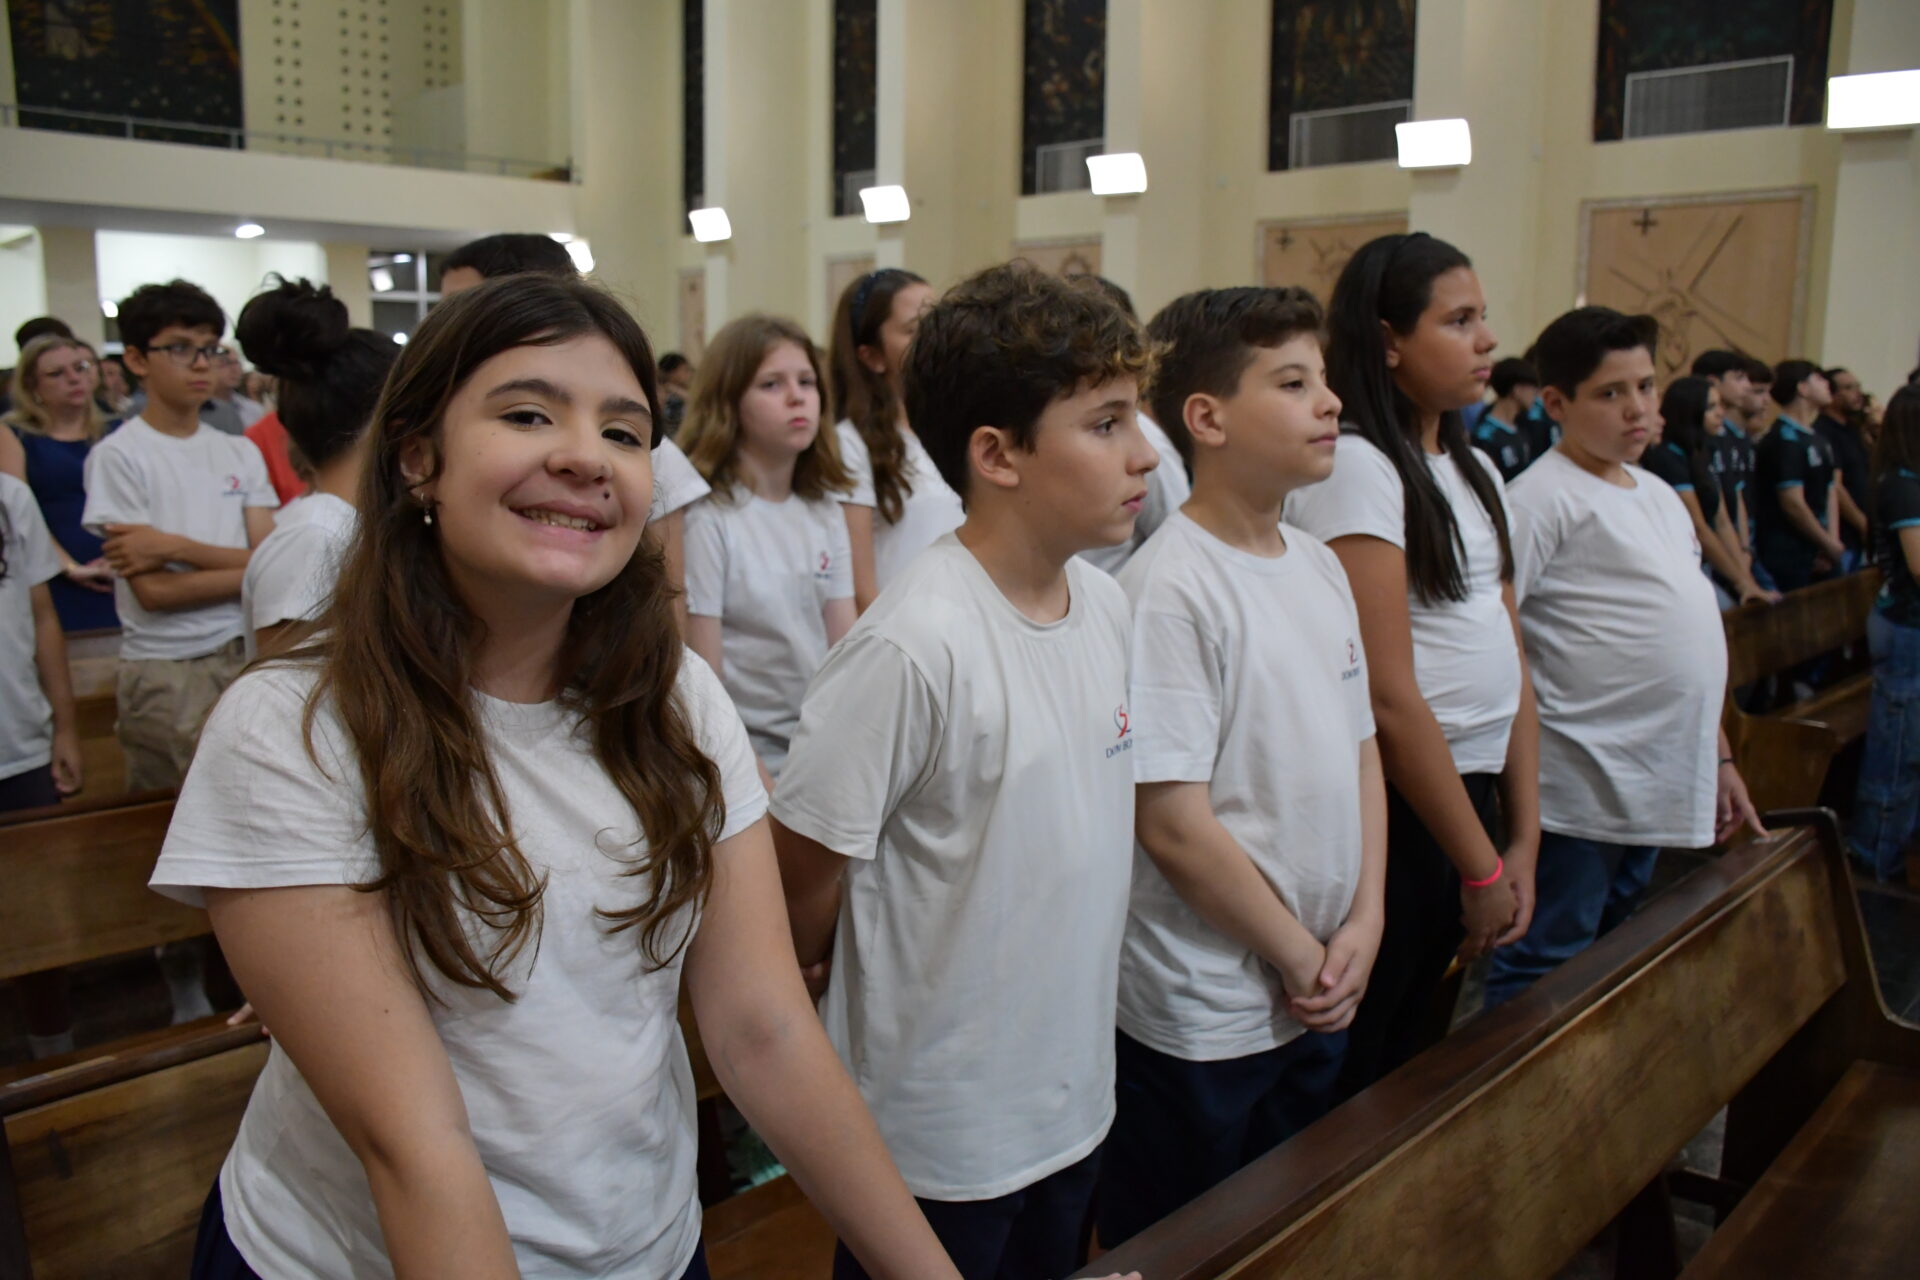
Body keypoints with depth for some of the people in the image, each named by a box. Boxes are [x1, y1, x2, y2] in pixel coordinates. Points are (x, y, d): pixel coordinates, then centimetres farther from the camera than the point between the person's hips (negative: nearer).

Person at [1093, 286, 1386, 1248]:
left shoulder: (1319, 565, 4)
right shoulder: (1169, 588, -20)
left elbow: (1360, 750, 11)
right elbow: (1172, 822, -21)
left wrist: (1363, 924, 0)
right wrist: (1300, 955, -11)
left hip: (1320, 1001, 8)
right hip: (1200, 1022, -7)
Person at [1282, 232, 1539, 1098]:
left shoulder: (1474, 470, 12)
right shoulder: (1353, 466, -15)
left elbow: (1509, 661, 11)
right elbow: (1389, 697, -19)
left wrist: (1522, 838, 5)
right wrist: (1481, 866, -13)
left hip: (1469, 789, 8)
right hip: (1394, 804, -8)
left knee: (1415, 1043, 20)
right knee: (1358, 1067, 6)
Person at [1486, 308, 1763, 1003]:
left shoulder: (1659, 496, 15)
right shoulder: (1542, 497, -12)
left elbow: (1689, 643, 21)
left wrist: (1720, 757, 21)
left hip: (1660, 784, 9)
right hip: (1581, 790, -9)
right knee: (1543, 978, 0)